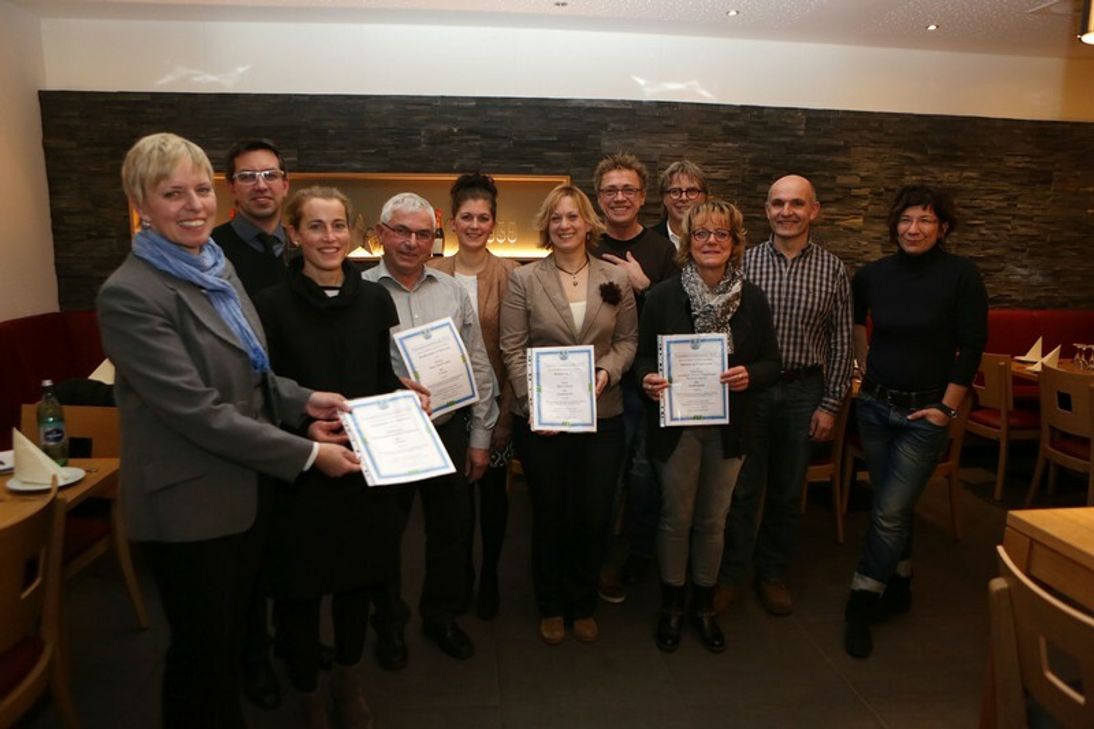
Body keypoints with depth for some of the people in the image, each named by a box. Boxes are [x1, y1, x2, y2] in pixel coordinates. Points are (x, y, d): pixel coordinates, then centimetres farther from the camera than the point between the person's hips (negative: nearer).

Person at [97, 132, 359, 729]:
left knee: (232, 629, 25)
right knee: (204, 649, 13)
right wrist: (307, 454, -20)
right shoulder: (130, 294, -21)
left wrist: (302, 400, -2)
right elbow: (198, 411, -24)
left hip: (246, 489, 8)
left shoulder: (217, 267, 5)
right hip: (190, 504, -7)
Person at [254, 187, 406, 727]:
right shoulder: (273, 305, -9)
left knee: (358, 577, 17)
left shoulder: (375, 299, 3)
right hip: (299, 471, -3)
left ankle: (349, 681, 42)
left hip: (367, 463, 4)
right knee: (300, 587, 9)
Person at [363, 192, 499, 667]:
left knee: (451, 530, 16)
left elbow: (478, 368, 7)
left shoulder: (453, 292, 5)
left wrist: (480, 437, 5)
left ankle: (441, 616, 39)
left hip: (449, 431, 3)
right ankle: (390, 624, 37)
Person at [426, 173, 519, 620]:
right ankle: (460, 575, 33)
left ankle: (489, 577, 29)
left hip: (495, 402, -2)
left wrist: (506, 412, -10)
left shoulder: (509, 274, -5)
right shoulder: (434, 273, 1)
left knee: (493, 490, 9)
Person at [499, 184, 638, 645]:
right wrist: (534, 401, -14)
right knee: (550, 515, 12)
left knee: (594, 516, 9)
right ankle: (551, 607, 33)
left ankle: (583, 605, 33)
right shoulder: (524, 279, -2)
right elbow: (513, 348, -4)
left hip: (602, 416, 2)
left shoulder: (615, 278, 4)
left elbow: (628, 339, 6)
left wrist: (607, 372, -12)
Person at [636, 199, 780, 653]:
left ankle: (704, 606, 34)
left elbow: (771, 363, 2)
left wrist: (749, 375, -19)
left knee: (714, 519, 14)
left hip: (728, 426, 2)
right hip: (676, 423, -2)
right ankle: (671, 605, 30)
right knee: (676, 517, 10)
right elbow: (643, 356, -2)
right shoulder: (663, 295, -6)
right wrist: (647, 380, -23)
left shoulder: (752, 298, -1)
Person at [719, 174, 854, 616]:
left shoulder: (833, 270, 1)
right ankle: (731, 574, 22)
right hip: (750, 387, -1)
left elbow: (841, 341, 2)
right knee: (743, 488, 6)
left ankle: (773, 573, 31)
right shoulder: (744, 263, -2)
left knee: (788, 492, 13)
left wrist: (830, 404, -1)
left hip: (804, 392, 1)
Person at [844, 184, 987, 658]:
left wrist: (947, 408, -9)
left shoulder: (961, 274, -9)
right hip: (874, 405, 4)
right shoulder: (874, 274, 1)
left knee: (890, 512, -5)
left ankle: (861, 602, 10)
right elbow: (852, 318, 21)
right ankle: (898, 586, 34)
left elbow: (972, 347, -8)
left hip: (925, 411, -4)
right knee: (893, 506, 15)